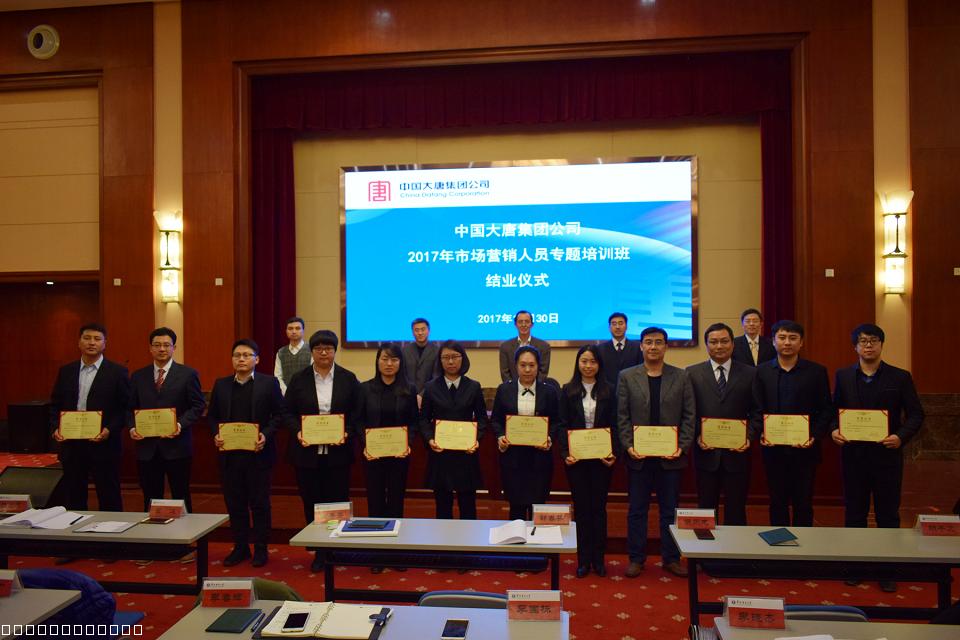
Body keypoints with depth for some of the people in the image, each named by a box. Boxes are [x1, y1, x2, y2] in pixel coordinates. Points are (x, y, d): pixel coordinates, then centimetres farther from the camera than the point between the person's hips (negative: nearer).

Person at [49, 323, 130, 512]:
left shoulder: (117, 372, -2)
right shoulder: (66, 371, 9)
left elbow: (126, 408, -3)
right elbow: (55, 405, 14)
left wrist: (110, 430, -15)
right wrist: (55, 428, -2)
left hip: (104, 445, -4)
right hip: (71, 444, 4)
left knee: (109, 501, 3)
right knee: (73, 499, 12)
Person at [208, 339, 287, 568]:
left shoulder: (269, 383, -2)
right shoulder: (221, 384, 8)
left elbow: (280, 414, -3)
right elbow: (212, 415, 12)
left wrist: (266, 435, -16)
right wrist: (216, 434, -6)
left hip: (258, 453, -3)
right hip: (229, 454, 3)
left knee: (259, 503, 5)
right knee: (234, 503, 11)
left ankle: (260, 548, 18)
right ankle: (240, 547, 25)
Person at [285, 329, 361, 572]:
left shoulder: (348, 378, 2)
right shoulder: (299, 379, 4)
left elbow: (357, 412, 3)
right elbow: (288, 412, 5)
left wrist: (347, 432, -12)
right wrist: (297, 432, -11)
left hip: (338, 451, -1)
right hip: (307, 451, 1)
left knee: (338, 501, 3)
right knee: (311, 502, 7)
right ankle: (319, 551, 20)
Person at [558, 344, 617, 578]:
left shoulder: (608, 391, 2)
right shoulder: (568, 390, 2)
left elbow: (614, 425, 2)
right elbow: (563, 425, 0)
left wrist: (614, 453, -10)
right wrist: (565, 453, -12)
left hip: (601, 457, 0)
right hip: (576, 457, 0)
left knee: (598, 507, 8)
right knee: (581, 507, 7)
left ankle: (598, 559, 19)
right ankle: (583, 559, 17)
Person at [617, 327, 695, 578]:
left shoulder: (681, 377, 4)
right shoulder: (627, 376, 2)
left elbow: (689, 416, 2)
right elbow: (622, 417, 1)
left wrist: (683, 446, -8)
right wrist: (628, 446, -10)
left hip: (670, 455, 0)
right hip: (638, 455, 0)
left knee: (670, 510, 10)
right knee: (637, 510, 8)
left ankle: (671, 558, 23)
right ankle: (636, 558, 19)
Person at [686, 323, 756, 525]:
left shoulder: (750, 374, 4)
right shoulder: (692, 373, 2)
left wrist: (749, 437, -10)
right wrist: (697, 435, -12)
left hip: (737, 453, 0)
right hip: (706, 452, 0)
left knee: (735, 511, 9)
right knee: (706, 509, 11)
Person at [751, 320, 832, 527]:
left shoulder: (817, 371, 2)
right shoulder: (762, 371, 5)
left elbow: (826, 410, 1)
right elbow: (757, 409, 4)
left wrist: (814, 436, -11)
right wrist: (760, 433, -11)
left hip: (805, 449, -1)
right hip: (773, 448, 1)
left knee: (803, 503, 6)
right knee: (777, 502, 10)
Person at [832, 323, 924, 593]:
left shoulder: (900, 377, -1)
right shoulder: (843, 376, 4)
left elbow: (915, 414, -1)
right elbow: (834, 409, 8)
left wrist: (901, 436, -17)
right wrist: (833, 430, -10)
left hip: (887, 454, -2)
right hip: (853, 454, 2)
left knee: (888, 513, 8)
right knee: (854, 511, 12)